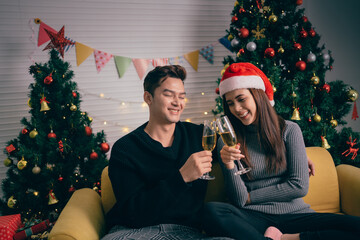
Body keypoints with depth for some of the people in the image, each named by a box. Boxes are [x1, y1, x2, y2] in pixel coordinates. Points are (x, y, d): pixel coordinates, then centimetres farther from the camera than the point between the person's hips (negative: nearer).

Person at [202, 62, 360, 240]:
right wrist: (229, 166, -20)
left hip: (293, 214, 1)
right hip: (254, 218, 0)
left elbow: (300, 186, -3)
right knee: (211, 212, -33)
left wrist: (250, 197, -2)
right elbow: (238, 200, -2)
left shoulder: (289, 130, 3)